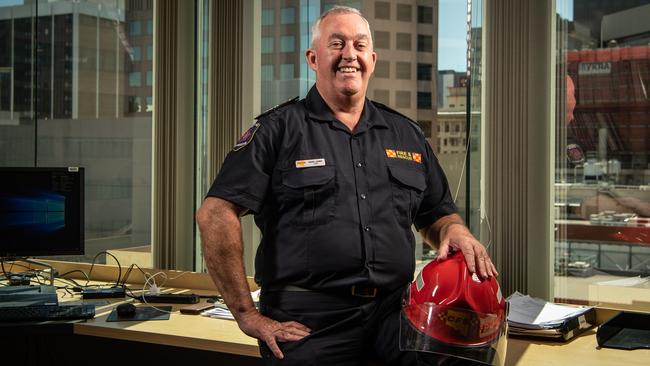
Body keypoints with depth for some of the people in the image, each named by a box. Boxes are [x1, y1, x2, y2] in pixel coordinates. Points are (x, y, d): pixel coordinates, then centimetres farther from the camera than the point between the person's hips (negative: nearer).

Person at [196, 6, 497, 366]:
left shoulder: (406, 134, 16)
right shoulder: (279, 129, 0)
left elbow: (436, 214, 23)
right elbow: (215, 214, -8)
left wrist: (454, 230, -2)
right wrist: (247, 314, -10)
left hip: (395, 313, 5)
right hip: (307, 322, -4)